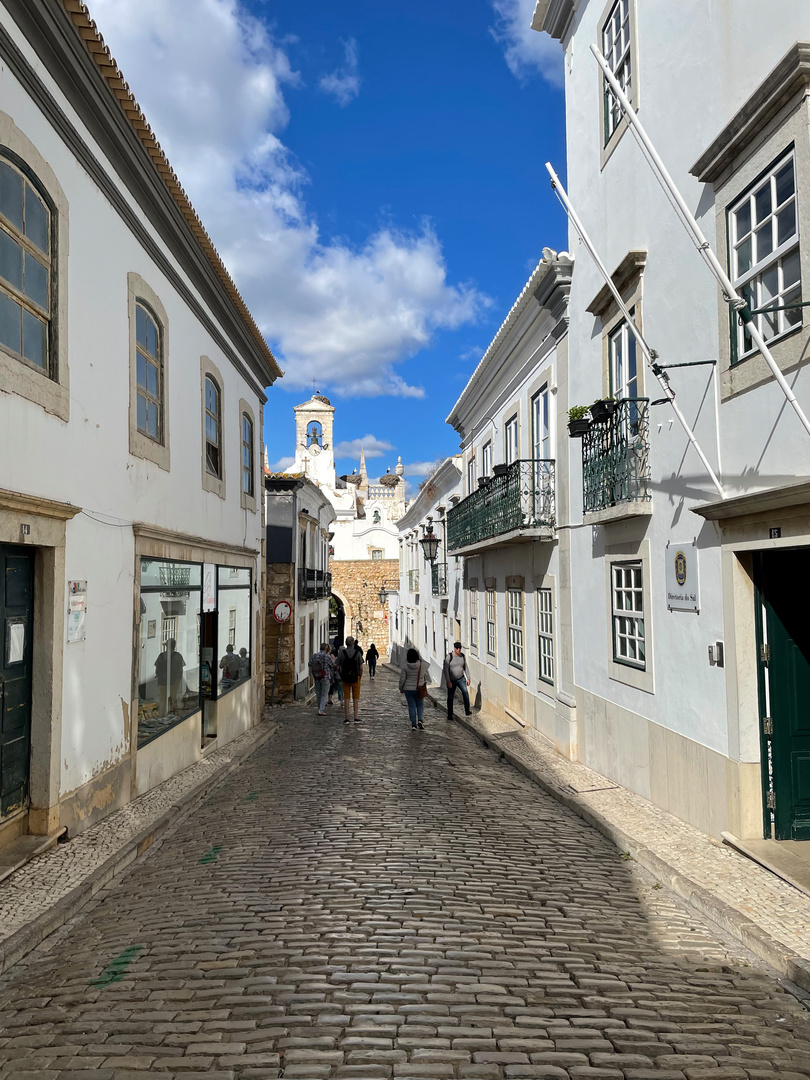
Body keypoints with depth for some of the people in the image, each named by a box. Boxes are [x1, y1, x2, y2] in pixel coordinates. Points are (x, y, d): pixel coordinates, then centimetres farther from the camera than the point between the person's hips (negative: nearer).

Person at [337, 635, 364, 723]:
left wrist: (341, 676, 13)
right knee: (356, 698, 9)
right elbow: (361, 668, -9)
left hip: (345, 678, 1)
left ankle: (346, 718, 7)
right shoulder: (358, 653, -8)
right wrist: (360, 677, 7)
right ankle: (356, 718, 7)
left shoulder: (341, 653, -5)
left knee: (346, 698, 8)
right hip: (355, 677, -1)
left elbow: (338, 667, -2)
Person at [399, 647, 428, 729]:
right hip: (419, 689, 0)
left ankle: (413, 724, 7)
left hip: (408, 689, 0)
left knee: (411, 706, 8)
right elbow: (426, 676, 8)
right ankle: (420, 720, -5)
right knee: (420, 705, 16)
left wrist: (401, 688, 7)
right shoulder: (423, 665, -10)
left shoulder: (405, 666, -12)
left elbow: (402, 679, -6)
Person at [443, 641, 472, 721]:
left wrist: (468, 678, 5)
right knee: (450, 697, 4)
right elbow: (445, 670, -17)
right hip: (451, 680, -3)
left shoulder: (462, 656, -1)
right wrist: (448, 681, -21)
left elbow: (465, 667, 10)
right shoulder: (449, 656, -15)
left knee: (465, 691, -19)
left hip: (461, 679, 3)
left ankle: (467, 711, -13)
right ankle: (449, 715, 19)